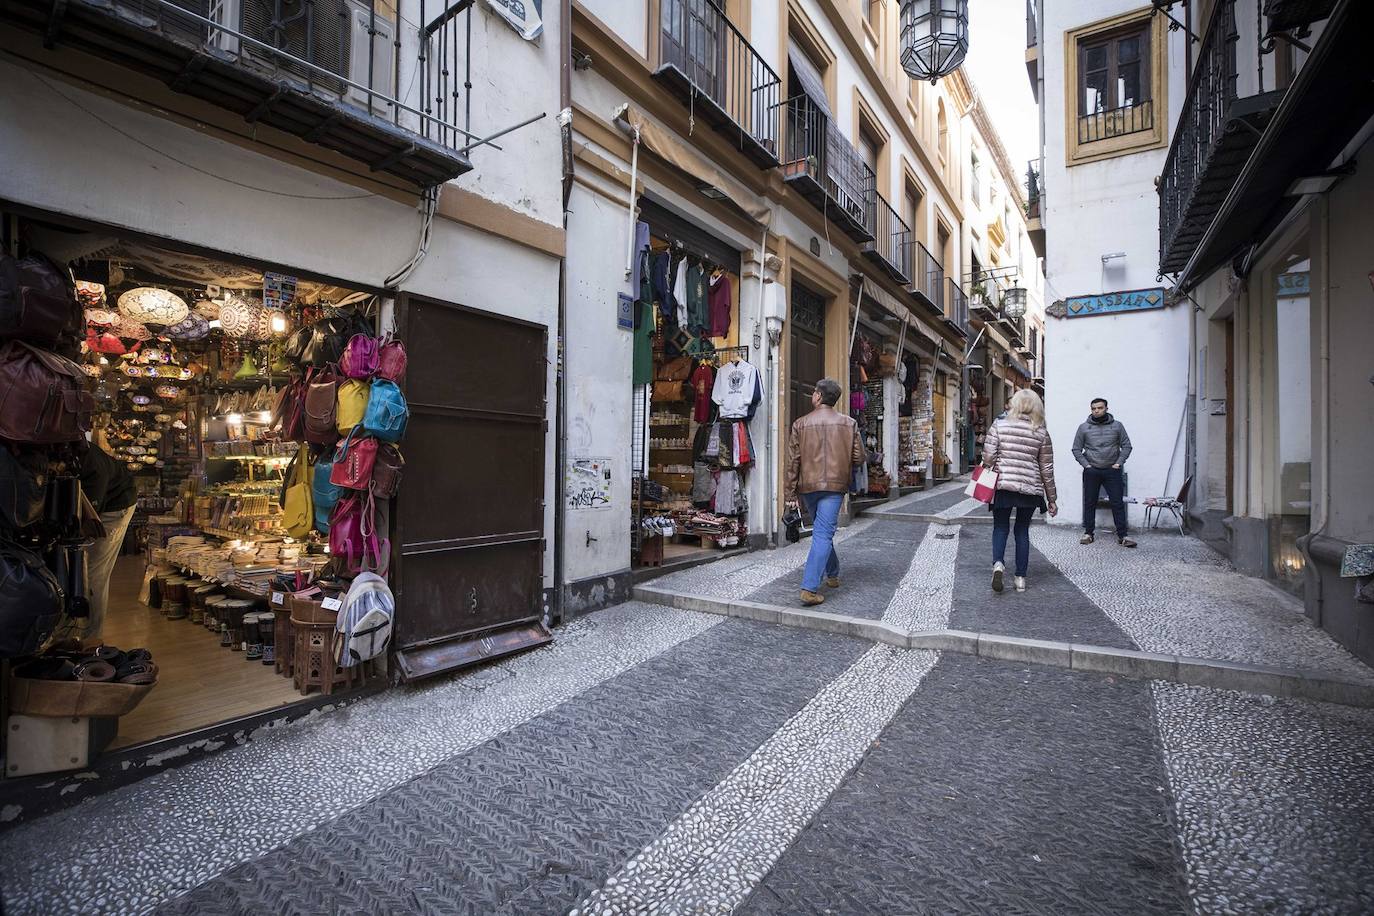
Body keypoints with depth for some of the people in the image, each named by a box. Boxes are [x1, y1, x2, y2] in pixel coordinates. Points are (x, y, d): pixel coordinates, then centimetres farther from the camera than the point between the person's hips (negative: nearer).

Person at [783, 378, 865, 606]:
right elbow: (859, 458, 1)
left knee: (821, 531, 21)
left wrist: (789, 494, 1)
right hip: (835, 486, -2)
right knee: (823, 534, -4)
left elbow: (793, 461, -2)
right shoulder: (849, 423, 2)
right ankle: (809, 588, -12)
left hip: (808, 486, 2)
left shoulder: (800, 424, 0)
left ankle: (832, 574, 37)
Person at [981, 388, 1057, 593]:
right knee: (1022, 530, 14)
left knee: (1000, 527, 12)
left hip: (1003, 486, -1)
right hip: (1030, 489, 1)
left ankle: (998, 563, -13)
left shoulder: (999, 426, -3)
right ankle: (1021, 577, 16)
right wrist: (1052, 499, 11)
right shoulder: (1042, 433, 2)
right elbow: (1047, 469, 4)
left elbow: (988, 457, -9)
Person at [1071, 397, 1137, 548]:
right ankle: (1088, 533, 13)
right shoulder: (1084, 427, 2)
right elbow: (1076, 449, 5)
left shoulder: (1117, 425, 3)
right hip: (1091, 472, 0)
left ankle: (1122, 535, 3)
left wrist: (1119, 463, -5)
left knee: (1118, 503, -2)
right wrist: (1086, 465, -4)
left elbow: (1127, 446, 6)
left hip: (1112, 471, 0)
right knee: (1089, 503, 5)